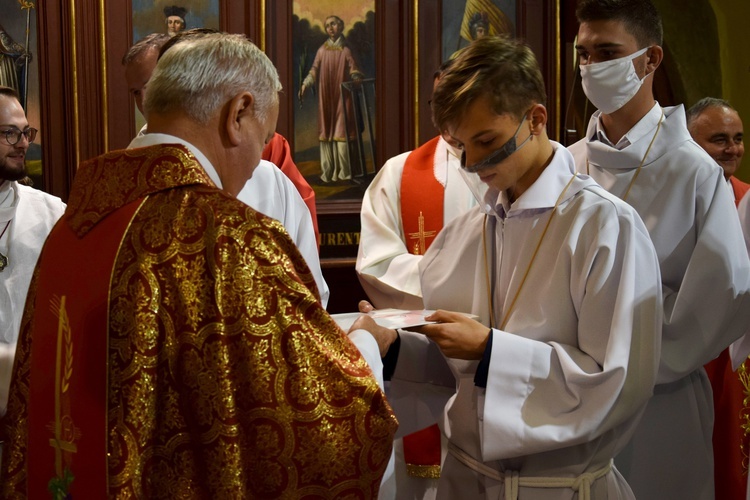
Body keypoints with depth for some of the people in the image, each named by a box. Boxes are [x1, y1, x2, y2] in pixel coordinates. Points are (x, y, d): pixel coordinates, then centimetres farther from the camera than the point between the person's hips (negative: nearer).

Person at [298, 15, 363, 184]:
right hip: (326, 98, 2)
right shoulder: (322, 50, 9)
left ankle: (343, 171, -5)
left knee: (342, 132, -7)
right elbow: (314, 70, 6)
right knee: (327, 132, 1)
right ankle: (328, 172, 3)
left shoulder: (346, 49, 5)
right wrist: (305, 85, -8)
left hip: (342, 96, -2)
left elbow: (354, 72, -1)